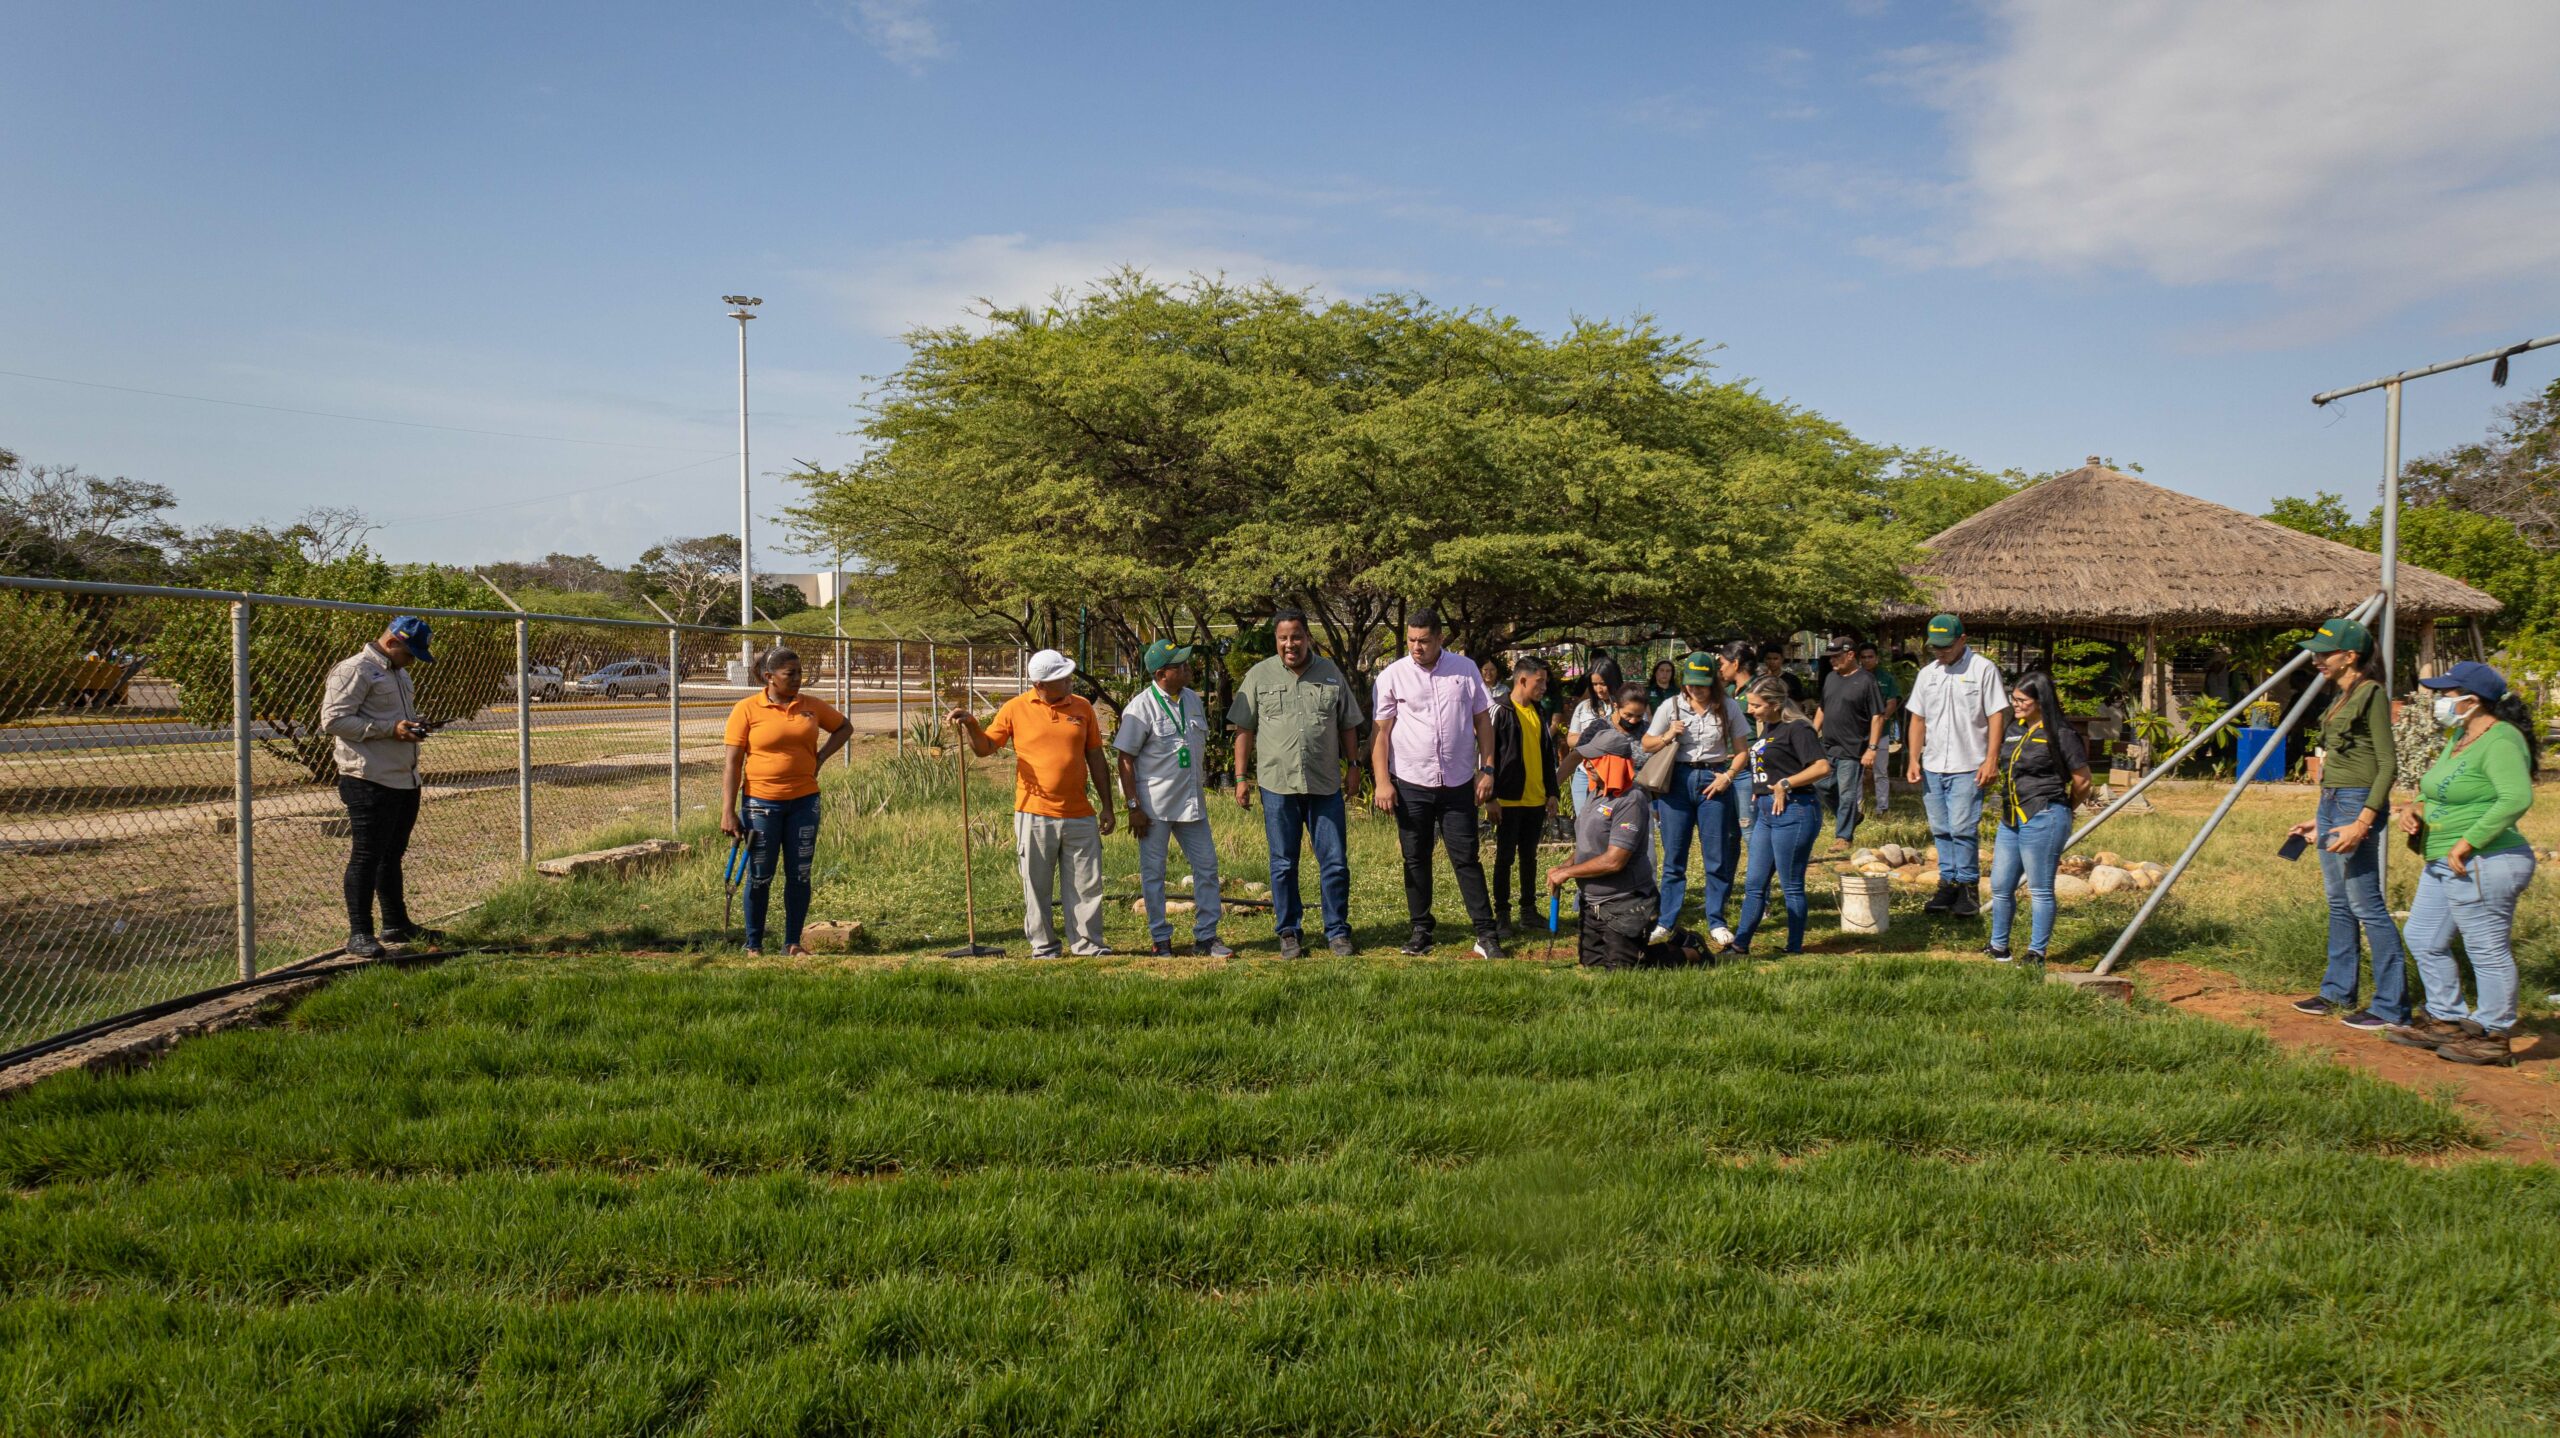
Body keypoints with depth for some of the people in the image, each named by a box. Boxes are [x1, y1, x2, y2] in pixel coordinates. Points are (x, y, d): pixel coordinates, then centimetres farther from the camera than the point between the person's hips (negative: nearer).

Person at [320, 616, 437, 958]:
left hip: (405, 780, 9)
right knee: (366, 856, -6)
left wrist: (412, 725, 10)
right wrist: (390, 729, -21)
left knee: (392, 855, 17)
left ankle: (397, 925, 26)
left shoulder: (399, 674, 20)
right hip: (370, 781, -9)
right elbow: (333, 720, -18)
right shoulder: (354, 670, -11)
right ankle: (359, 933, -1)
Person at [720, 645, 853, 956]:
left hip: (804, 801, 3)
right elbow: (732, 762, -6)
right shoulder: (746, 709, -6)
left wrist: (821, 757, 6)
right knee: (760, 877, 4)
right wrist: (728, 811, -11)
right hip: (761, 803, -3)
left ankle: (792, 943, 18)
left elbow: (844, 727, 22)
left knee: (800, 875, 6)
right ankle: (754, 946, 16)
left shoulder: (812, 706, 5)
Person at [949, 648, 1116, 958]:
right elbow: (985, 747, 7)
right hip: (1034, 816, -2)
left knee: (1086, 884, 4)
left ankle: (1088, 943, 14)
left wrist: (1107, 806, 9)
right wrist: (970, 725, -14)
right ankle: (1043, 947, 16)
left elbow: (1095, 759, 11)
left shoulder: (1082, 707, 6)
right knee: (1037, 887, 5)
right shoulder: (1016, 709, -1)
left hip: (1079, 815, 2)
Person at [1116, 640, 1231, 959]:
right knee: (1153, 872, 3)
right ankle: (1160, 939, 14)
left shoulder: (1193, 700, 8)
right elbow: (1126, 759, -12)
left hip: (1192, 803, 6)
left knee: (1207, 866, 6)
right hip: (1154, 806, -6)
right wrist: (1134, 807, -15)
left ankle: (1205, 936, 15)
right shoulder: (1142, 707, -13)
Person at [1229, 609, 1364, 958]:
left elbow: (1348, 724, 15)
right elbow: (1244, 730, 5)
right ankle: (1288, 933, 16)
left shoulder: (1330, 673, 8)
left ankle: (1338, 932, 13)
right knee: (1283, 864, 6)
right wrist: (1241, 777, 1)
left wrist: (1353, 765, 9)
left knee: (1335, 861, 2)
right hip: (1277, 785, -1)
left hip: (1325, 785, 1)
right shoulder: (1259, 676, 4)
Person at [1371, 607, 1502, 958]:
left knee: (1467, 859, 2)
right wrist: (1382, 782, -6)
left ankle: (1486, 934, 5)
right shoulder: (1392, 676, -1)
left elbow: (1483, 720, 8)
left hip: (1458, 783, 0)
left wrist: (1487, 769, 1)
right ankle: (1420, 930, 19)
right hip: (1410, 784, 0)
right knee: (1416, 860, 9)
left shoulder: (1465, 669, 3)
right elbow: (1381, 731, 0)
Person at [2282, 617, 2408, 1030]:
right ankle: (2338, 992, 22)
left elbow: (2387, 764, -16)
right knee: (2339, 905, 14)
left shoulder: (2371, 695, -12)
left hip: (2357, 803, -10)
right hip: (2331, 802, 10)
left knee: (2367, 906, -8)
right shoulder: (2343, 697, 15)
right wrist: (2320, 818, 23)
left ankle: (2391, 1006, -4)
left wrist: (2362, 822, -23)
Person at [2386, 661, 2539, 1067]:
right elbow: (2440, 792, 25)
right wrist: (2416, 809, 4)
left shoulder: (2500, 741, -17)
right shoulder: (2460, 736, 14)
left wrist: (2467, 844, -27)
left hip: (2481, 866, -11)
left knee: (2488, 951, -2)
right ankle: (2446, 1021, 28)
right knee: (2424, 941, 17)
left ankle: (2493, 1037, 8)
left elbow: (2517, 798, -30)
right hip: (2444, 865, 11)